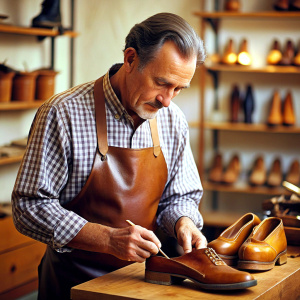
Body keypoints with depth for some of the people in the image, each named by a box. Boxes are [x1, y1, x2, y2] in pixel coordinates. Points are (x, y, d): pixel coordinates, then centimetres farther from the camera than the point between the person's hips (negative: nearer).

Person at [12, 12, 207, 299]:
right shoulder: (63, 114, -18)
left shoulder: (173, 120, -1)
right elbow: (30, 206, -19)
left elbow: (180, 197, 10)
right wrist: (108, 239, -28)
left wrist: (183, 222, -13)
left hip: (141, 276, 4)